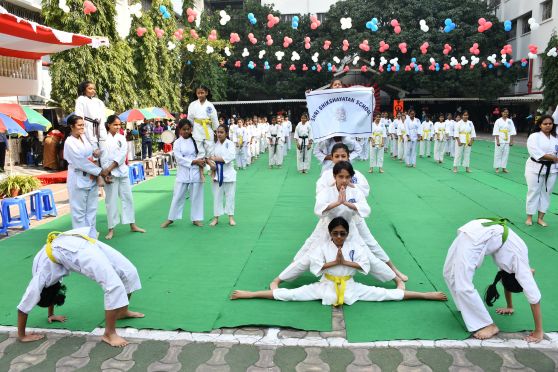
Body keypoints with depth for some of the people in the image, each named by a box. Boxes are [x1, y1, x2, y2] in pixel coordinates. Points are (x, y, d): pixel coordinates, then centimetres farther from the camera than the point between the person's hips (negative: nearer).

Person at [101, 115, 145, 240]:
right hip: (109, 174, -4)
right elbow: (103, 158, -7)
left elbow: (122, 155, -4)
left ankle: (132, 225, 20)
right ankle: (111, 229, 8)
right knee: (111, 200, 0)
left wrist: (110, 168, -13)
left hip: (122, 172, 4)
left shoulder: (122, 138, 8)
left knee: (128, 197, 9)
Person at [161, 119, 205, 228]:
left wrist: (201, 161, -16)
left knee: (196, 196, 6)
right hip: (183, 172, -1)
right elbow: (179, 158, -10)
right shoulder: (177, 143, 0)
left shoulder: (196, 140, 5)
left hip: (196, 172, 1)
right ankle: (171, 218, 16)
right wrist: (194, 161, -17)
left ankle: (196, 218, 18)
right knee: (178, 195, 3)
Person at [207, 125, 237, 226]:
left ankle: (231, 217, 17)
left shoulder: (230, 144, -6)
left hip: (228, 173, -2)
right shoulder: (215, 144, 4)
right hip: (217, 173, 3)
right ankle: (216, 217, 17)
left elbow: (230, 156, -19)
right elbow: (208, 155, 2)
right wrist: (210, 163, -19)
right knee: (217, 196, 8)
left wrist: (216, 158, -24)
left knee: (230, 195, 6)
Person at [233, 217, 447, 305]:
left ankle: (426, 296, 5)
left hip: (350, 286, 1)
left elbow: (365, 266, -14)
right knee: (289, 295, -9)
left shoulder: (355, 247, -5)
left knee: (385, 294, -2)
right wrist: (335, 262, -23)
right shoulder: (323, 247, -8)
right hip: (326, 286, 0)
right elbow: (314, 268, -17)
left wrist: (345, 261, -21)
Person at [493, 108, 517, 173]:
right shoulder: (498, 121, -3)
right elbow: (496, 132, -7)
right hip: (500, 141, -3)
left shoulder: (510, 121, 6)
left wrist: (511, 141, 0)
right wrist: (497, 141, -13)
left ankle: (504, 167, 13)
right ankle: (497, 167, 10)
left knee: (506, 154, 5)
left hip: (507, 141, 3)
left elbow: (512, 132, 6)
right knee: (498, 154, 1)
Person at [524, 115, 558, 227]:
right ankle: (529, 217, 15)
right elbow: (536, 152, -21)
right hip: (536, 168, -4)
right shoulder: (534, 137, -9)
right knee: (533, 192, 1)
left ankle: (540, 218, 21)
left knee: (547, 193, 9)